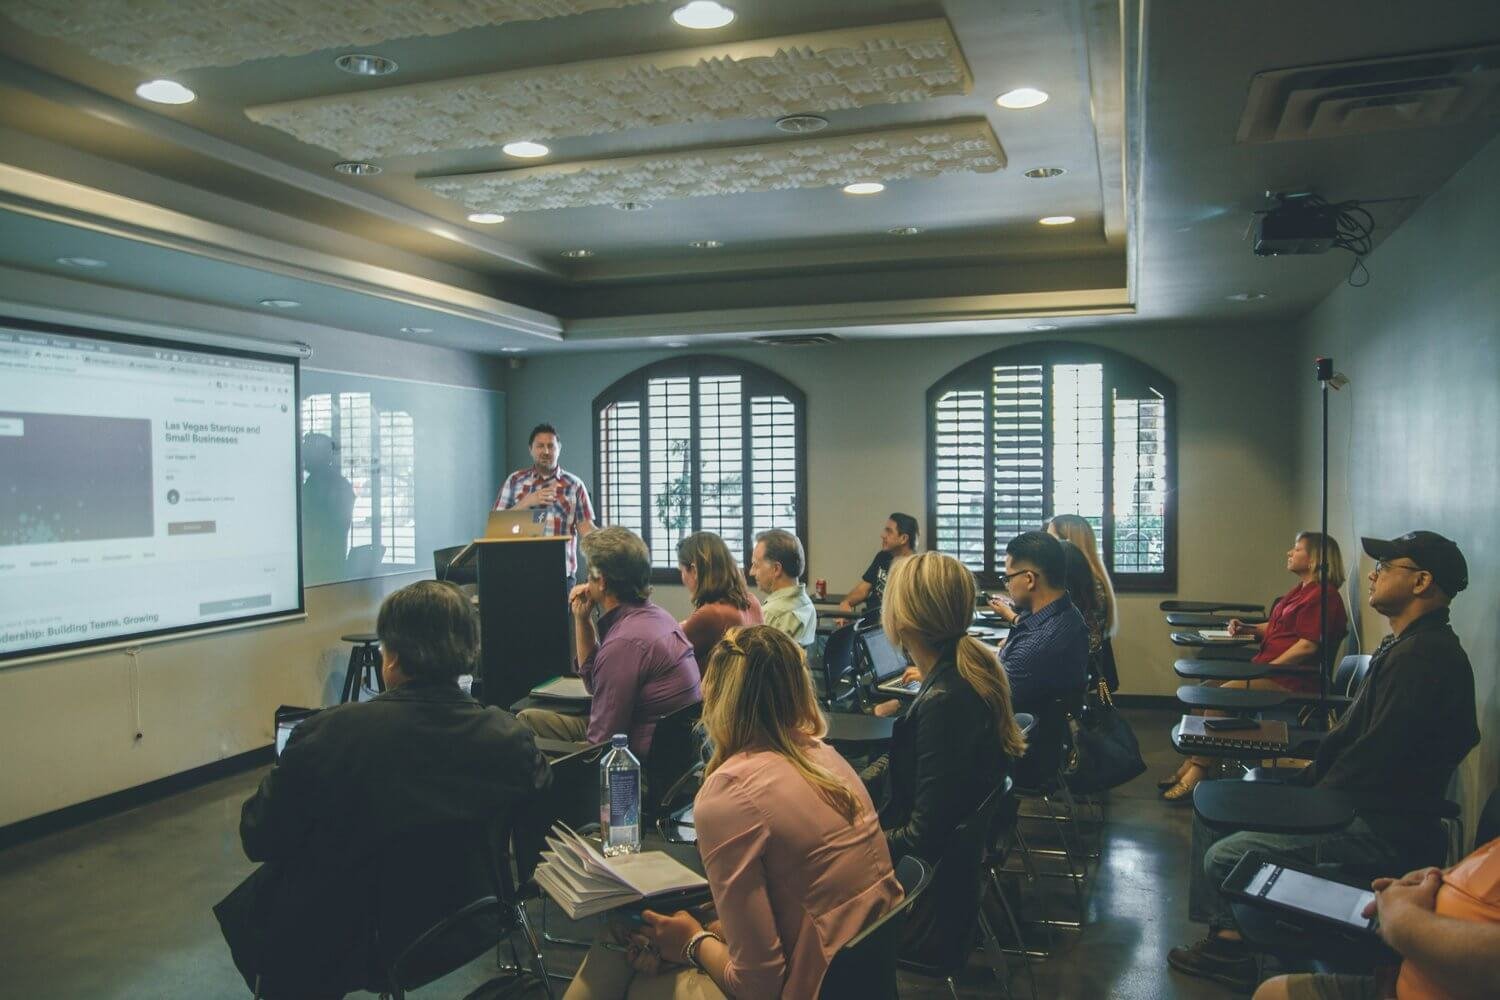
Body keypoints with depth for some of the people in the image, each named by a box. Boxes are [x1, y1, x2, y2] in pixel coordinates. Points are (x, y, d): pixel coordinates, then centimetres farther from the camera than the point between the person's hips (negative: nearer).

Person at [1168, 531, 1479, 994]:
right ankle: (1228, 937, 13)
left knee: (1223, 858, -16)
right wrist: (1305, 779, 8)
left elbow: (1377, 756, -25)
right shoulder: (1404, 645, 13)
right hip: (1358, 803, 11)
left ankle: (1242, 954, 11)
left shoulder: (1426, 656, -22)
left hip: (1380, 830, -11)